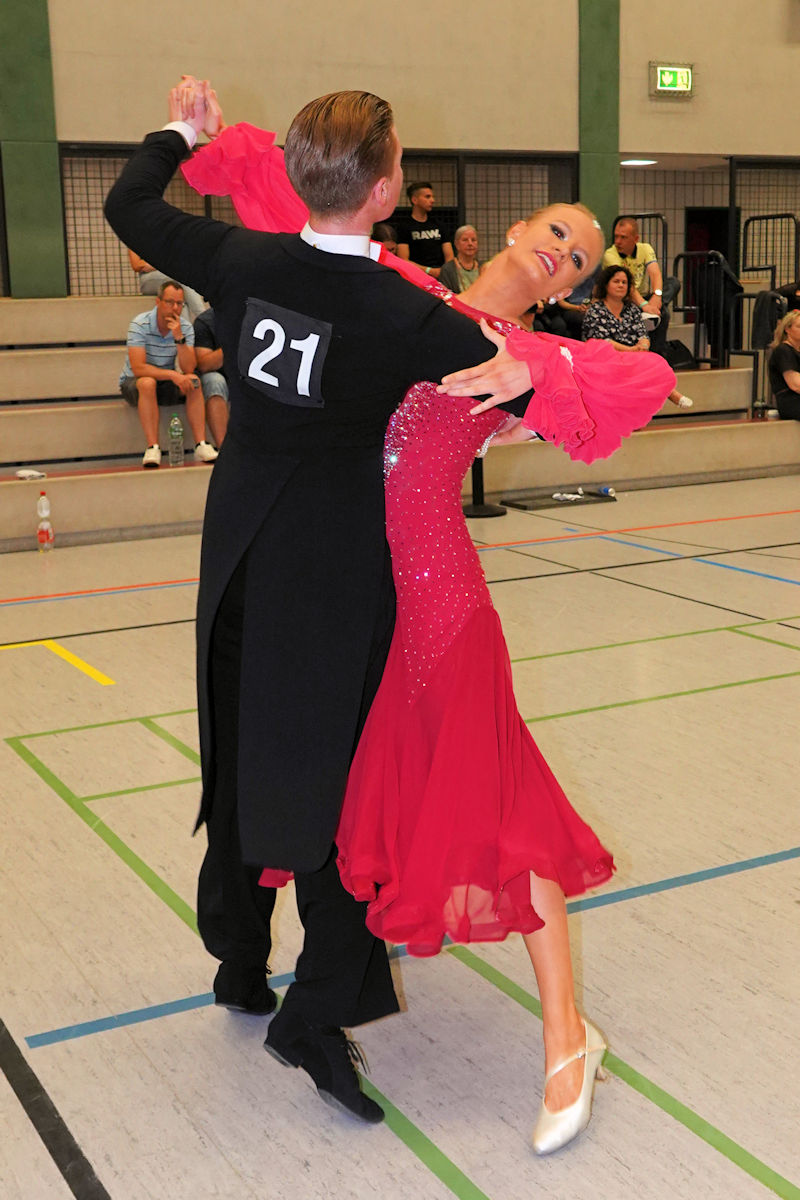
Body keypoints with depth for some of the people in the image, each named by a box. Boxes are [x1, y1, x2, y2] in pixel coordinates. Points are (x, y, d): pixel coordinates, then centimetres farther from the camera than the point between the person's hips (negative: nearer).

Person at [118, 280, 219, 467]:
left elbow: (189, 369, -17)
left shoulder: (185, 327, -6)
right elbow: (138, 368, -27)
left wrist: (179, 338, -28)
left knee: (193, 381, -24)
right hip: (134, 383, -4)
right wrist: (172, 375, -33)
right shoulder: (140, 325, -19)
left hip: (166, 383, 4)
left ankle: (201, 445, -28)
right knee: (148, 383, -37)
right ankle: (152, 448, -38)